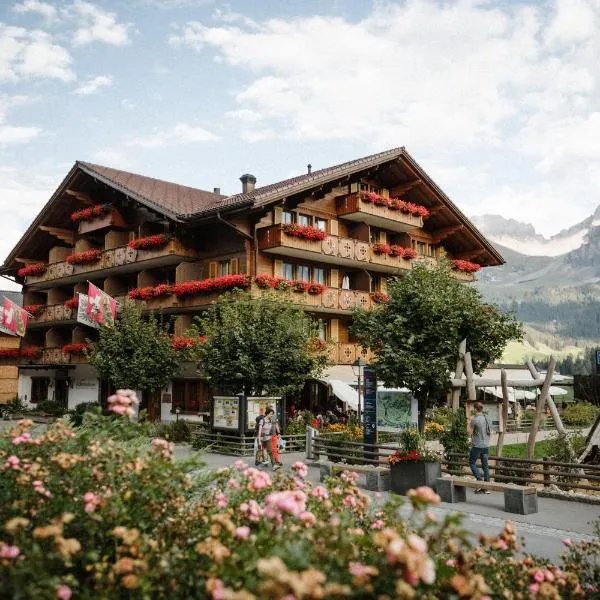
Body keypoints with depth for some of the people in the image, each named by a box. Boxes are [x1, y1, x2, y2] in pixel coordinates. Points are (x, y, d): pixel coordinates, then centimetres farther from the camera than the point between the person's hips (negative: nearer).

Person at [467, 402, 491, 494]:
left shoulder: (474, 419, -14)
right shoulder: (486, 418, 6)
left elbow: (470, 433, -10)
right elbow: (490, 431, 13)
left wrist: (469, 425, 6)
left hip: (477, 445, -6)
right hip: (486, 445, 6)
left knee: (472, 463, 9)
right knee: (485, 465, 8)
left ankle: (479, 480, -6)